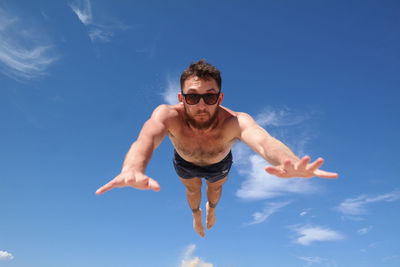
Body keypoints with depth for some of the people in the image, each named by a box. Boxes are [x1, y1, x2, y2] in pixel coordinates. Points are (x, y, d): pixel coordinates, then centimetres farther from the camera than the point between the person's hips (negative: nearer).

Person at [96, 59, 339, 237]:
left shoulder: (235, 122, -46)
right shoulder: (168, 116, -44)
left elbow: (263, 140, -68)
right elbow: (147, 138, -66)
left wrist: (288, 163, -91)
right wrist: (133, 169, -90)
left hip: (219, 165, 1)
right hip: (185, 164, 0)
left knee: (215, 188, 31)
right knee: (192, 191, 29)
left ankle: (212, 209, 69)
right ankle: (196, 214, 65)